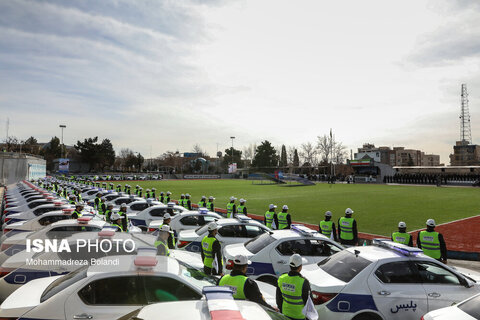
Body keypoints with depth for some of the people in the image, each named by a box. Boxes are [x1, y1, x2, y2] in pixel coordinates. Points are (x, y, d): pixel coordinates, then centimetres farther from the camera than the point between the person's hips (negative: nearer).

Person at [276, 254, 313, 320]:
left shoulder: (281, 279, -16)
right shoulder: (304, 283, -32)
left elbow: (279, 298, -3)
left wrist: (281, 310, 14)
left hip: (286, 313, 4)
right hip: (299, 315, -4)